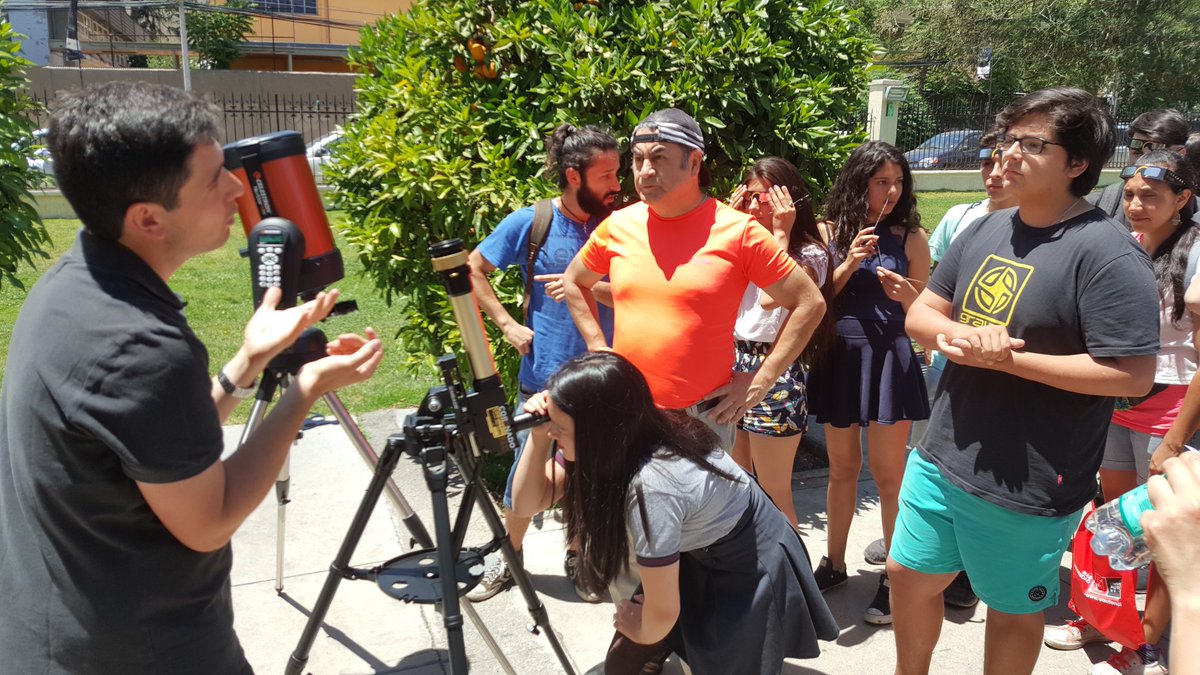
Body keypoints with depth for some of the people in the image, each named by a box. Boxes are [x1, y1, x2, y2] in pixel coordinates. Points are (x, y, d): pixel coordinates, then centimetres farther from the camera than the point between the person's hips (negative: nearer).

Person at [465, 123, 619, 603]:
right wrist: (507, 324, -7)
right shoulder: (530, 222, -9)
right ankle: (508, 558, 30)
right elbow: (473, 269, 0)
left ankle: (578, 556, 35)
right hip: (543, 375, -2)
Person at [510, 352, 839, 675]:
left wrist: (643, 633, -4)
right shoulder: (627, 438, -17)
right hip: (698, 553, 7)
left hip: (752, 567, -7)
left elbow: (663, 613, -26)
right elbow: (526, 504, -7)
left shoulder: (652, 486, -39)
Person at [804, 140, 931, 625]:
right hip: (839, 358, 2)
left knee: (888, 471, 2)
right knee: (842, 467, 14)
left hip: (889, 358, -1)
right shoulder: (827, 232, 2)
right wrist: (848, 265, -13)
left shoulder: (910, 237, 0)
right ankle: (834, 563, 29)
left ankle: (895, 575, 17)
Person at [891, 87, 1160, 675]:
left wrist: (1008, 358, -23)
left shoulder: (1106, 252, -17)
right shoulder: (985, 231, 5)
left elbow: (1133, 375, -22)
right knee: (910, 576, 20)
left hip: (1025, 487, -7)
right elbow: (920, 314, 8)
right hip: (941, 457, 7)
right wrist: (954, 333, -15)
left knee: (1012, 609, 15)